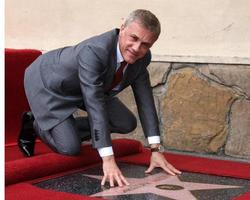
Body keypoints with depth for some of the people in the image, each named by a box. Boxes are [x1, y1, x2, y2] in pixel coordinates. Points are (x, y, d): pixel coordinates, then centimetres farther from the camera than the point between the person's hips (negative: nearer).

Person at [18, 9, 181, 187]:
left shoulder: (142, 57, -18)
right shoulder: (94, 51, -40)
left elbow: (144, 98, -11)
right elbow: (95, 105, -43)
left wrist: (156, 150, -16)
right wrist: (108, 160, -45)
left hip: (82, 85, 7)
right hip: (49, 84, -7)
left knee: (127, 124, 1)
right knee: (70, 148, -17)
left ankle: (67, 131, 17)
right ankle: (34, 124, 12)